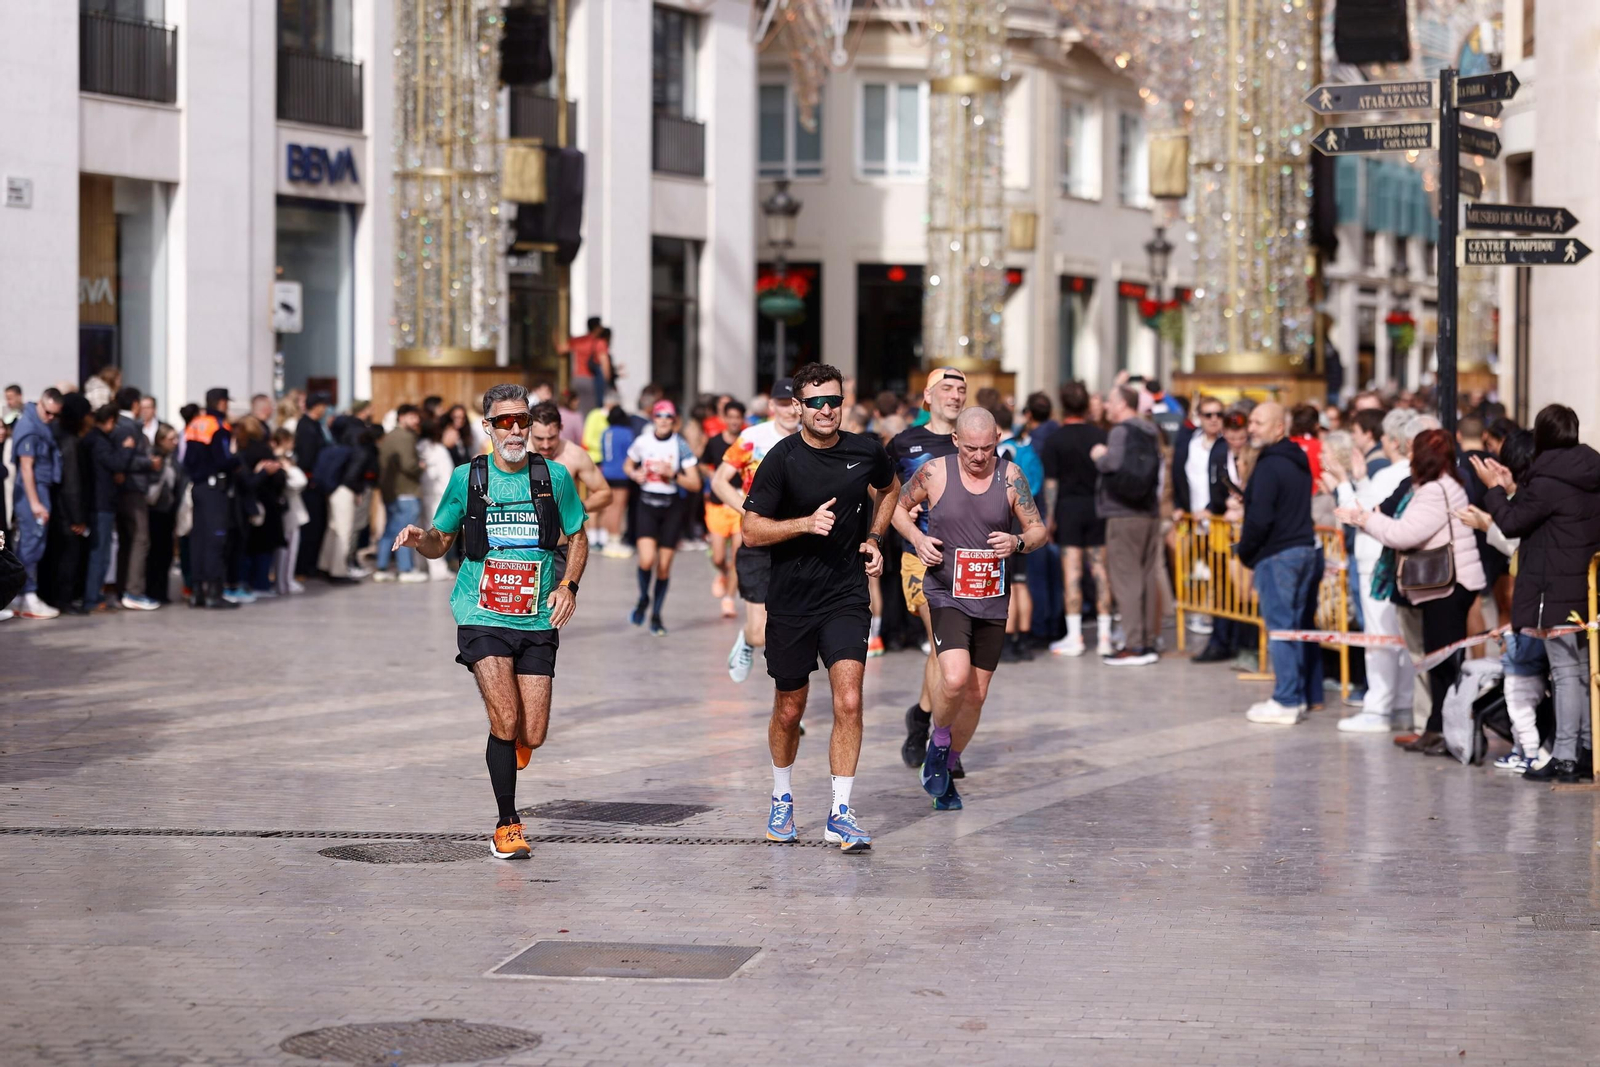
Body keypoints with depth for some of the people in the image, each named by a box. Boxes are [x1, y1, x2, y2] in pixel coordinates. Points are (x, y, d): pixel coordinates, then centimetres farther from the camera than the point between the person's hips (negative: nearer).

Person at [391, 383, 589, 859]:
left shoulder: (554, 476, 4)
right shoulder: (467, 478, 4)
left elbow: (577, 538, 15)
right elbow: (441, 542, 14)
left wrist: (568, 585, -2)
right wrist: (420, 538, -9)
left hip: (538, 622, 1)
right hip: (483, 618, -1)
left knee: (531, 735, -2)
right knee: (505, 722, -16)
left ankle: (510, 745, 36)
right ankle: (508, 824, -2)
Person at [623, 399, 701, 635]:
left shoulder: (681, 446, -5)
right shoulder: (642, 442, 1)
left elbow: (695, 484, -5)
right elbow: (628, 466, 20)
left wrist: (672, 474, -19)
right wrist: (635, 474, -2)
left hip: (672, 506, 0)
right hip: (647, 504, 0)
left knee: (664, 565, 3)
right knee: (647, 560, -16)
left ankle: (656, 615, 20)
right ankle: (643, 600, 15)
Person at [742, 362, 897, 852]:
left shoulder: (866, 451, -1)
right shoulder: (783, 458, -10)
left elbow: (887, 490, 23)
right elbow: (751, 531, -10)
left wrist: (873, 540, 9)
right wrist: (807, 523, -23)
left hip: (846, 596, 1)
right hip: (791, 599, -1)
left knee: (848, 701, -15)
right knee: (789, 710, 12)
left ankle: (840, 815, -9)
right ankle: (782, 799, 36)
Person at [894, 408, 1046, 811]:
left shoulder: (1011, 477, -2)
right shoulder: (935, 473, -6)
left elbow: (1038, 530, 5)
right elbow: (897, 506, 11)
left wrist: (1018, 542, -18)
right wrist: (917, 538, -8)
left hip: (992, 600, 3)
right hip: (946, 594, -3)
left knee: (976, 695, 8)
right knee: (955, 679, -24)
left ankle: (946, 766, 29)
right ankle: (938, 741, 5)